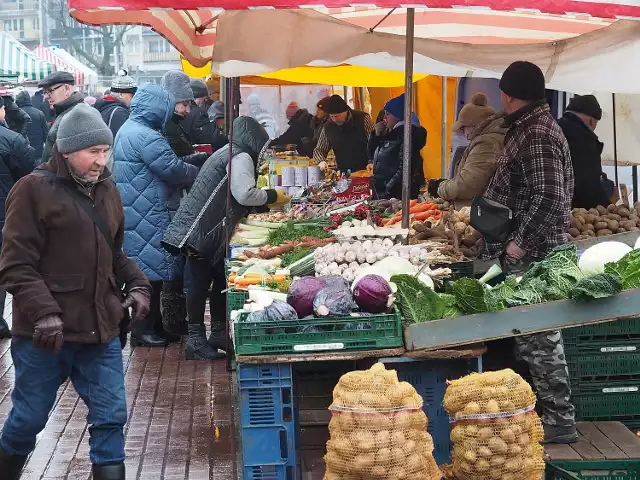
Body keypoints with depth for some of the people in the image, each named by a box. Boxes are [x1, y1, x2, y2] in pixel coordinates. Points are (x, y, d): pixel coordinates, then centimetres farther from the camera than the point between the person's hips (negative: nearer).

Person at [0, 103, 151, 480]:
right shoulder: (34, 189, -8)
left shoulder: (106, 189, 11)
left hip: (101, 330, 5)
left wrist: (137, 285, 6)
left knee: (111, 417, 6)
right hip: (46, 333, -5)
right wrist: (43, 312, -22)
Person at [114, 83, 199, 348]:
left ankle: (153, 324, 22)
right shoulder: (145, 136, -19)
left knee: (149, 271, 15)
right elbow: (173, 170, -20)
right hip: (148, 217, -11)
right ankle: (144, 330, 2)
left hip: (136, 214, 11)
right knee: (150, 271, -4)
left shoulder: (129, 129, 17)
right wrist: (200, 172, -3)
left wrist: (190, 163, 15)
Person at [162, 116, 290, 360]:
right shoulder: (240, 157, -10)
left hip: (204, 230, 10)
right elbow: (245, 194, -21)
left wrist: (265, 198, 16)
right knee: (201, 283, -5)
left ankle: (218, 333, 22)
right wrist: (273, 196, -6)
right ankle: (196, 340, 0)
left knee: (219, 281, 14)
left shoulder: (226, 153, 21)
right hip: (204, 232, -10)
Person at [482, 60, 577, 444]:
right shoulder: (532, 126, 14)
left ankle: (560, 420, 2)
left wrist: (520, 241, -20)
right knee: (533, 332, 14)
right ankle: (554, 412, 23)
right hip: (530, 249, 10)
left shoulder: (537, 133, -17)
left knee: (538, 336, -5)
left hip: (532, 255, -10)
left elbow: (549, 197, -24)